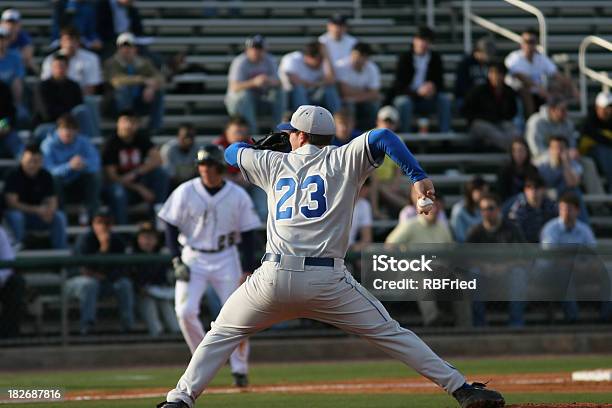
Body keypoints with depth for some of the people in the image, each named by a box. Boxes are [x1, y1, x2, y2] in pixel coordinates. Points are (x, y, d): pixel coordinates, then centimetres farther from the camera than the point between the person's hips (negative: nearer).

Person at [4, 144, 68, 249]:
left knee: (60, 217, -20)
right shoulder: (13, 176, -16)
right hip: (19, 212, -4)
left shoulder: (46, 176, -3)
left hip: (39, 215, 4)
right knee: (15, 217, -38)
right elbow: (11, 203, -21)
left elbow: (52, 201, -1)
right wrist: (36, 210, -27)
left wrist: (49, 211, -27)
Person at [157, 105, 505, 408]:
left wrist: (258, 144, 57)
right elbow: (383, 137, -6)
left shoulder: (274, 163, 18)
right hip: (327, 280, -1)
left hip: (274, 277, 1)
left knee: (222, 335, 18)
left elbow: (231, 152, 36)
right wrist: (418, 176, -8)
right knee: (390, 334, 7)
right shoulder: (343, 161, 10)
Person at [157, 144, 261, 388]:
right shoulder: (185, 192, -6)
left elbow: (248, 235, 0)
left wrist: (248, 271, -5)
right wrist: (177, 261, -10)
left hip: (226, 258, 0)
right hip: (192, 258, 0)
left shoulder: (238, 196, -5)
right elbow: (171, 227, 0)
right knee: (185, 311, -14)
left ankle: (239, 368, 10)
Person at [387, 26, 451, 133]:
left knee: (444, 100, -23)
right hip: (405, 96, -3)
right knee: (404, 102, -36)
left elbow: (440, 83, 2)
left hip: (426, 99, 3)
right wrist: (418, 92, -33)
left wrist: (433, 88, -25)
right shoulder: (404, 58, -8)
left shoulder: (435, 58, 2)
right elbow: (399, 85, -16)